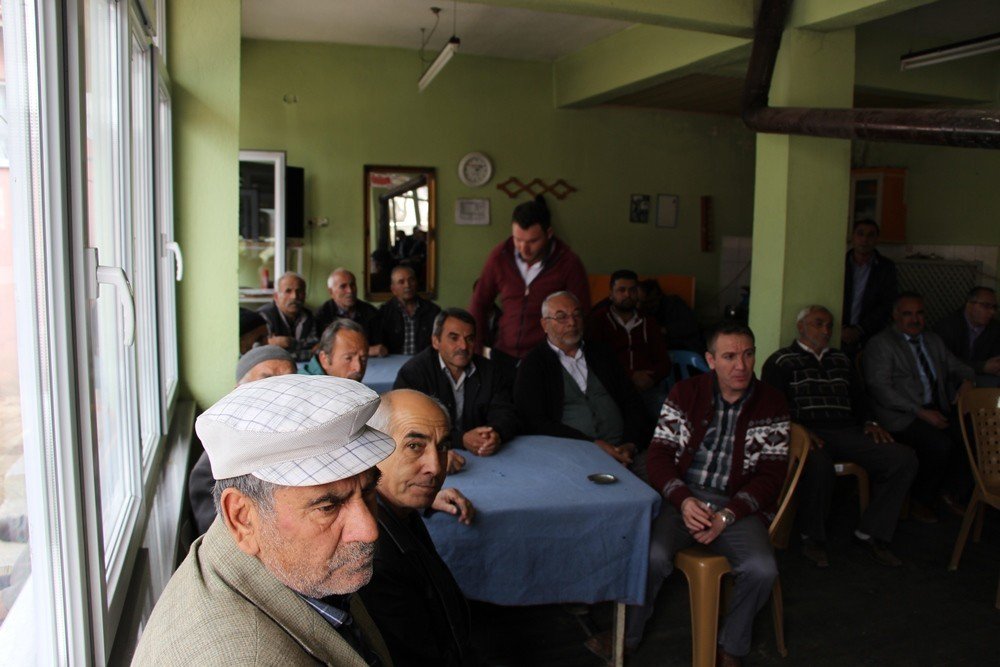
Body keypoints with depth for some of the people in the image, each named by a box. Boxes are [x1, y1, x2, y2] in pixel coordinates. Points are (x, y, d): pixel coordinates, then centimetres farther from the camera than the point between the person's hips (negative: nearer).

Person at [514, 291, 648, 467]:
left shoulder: (601, 354, 19)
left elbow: (632, 401, 16)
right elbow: (535, 423, -6)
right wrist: (593, 444, -13)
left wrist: (631, 444, -4)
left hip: (622, 451, 4)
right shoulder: (532, 365, 4)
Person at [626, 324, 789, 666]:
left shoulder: (771, 403, 4)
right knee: (652, 556, -28)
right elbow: (659, 454, 0)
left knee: (762, 570, -26)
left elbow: (771, 474, -1)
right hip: (681, 496, -1)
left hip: (737, 504, 1)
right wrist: (684, 500, -19)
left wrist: (726, 515, -15)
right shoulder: (686, 392, 3)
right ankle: (626, 636, -2)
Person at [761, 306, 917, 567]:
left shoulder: (841, 360, 28)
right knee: (819, 465, -39)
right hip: (807, 434, -6)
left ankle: (872, 532, -3)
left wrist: (869, 422, 7)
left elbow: (858, 398, 29)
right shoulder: (782, 361, 8)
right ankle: (813, 537, -12)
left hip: (846, 432, 6)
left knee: (904, 458, -17)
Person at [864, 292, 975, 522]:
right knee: (940, 444, -29)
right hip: (902, 417, -6)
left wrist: (966, 380, 0)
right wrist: (920, 412, -19)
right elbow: (880, 388, -11)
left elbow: (956, 367, 26)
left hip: (937, 411, 7)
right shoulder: (880, 344, -2)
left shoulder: (933, 340, 21)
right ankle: (921, 502, -5)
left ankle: (950, 491, 3)